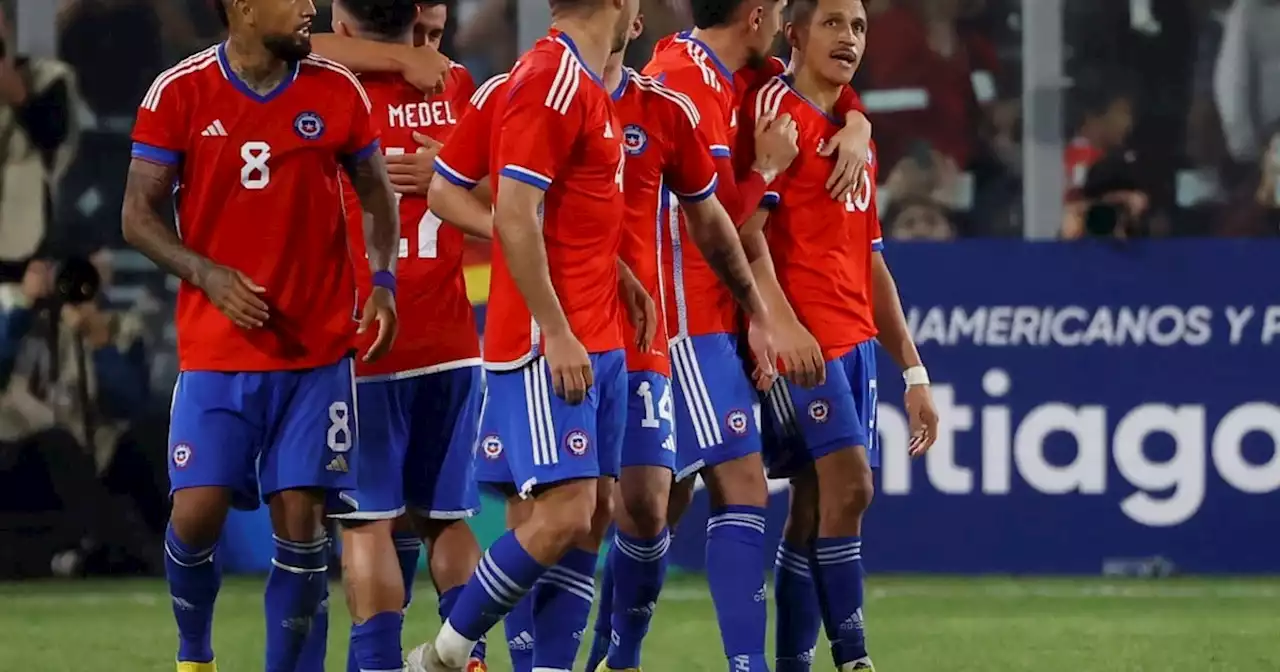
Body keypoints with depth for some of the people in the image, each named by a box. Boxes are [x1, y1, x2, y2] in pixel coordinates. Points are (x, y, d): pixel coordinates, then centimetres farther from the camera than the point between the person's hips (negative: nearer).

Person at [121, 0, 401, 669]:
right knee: (196, 511, -7)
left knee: (301, 515, -4)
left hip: (316, 350, 1)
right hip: (215, 351, -1)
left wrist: (383, 278, -4)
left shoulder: (337, 92, 1)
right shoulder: (178, 94, -4)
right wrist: (207, 274, -15)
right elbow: (139, 214, 0)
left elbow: (376, 192, 12)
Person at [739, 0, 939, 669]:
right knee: (847, 482, -17)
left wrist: (912, 370, 22)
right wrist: (783, 322, -24)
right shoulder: (774, 107, -3)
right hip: (801, 338, -8)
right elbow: (744, 229, -12)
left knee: (815, 504, 5)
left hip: (855, 339, 8)